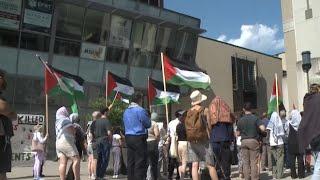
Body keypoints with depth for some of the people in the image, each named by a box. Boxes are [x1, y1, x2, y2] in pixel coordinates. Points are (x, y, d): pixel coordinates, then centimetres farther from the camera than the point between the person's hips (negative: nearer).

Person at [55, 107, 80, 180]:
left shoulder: (57, 122, 23)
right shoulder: (66, 120, -3)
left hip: (58, 144, 9)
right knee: (76, 160, -10)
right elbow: (73, 131, -5)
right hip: (67, 142, -8)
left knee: (62, 163, -2)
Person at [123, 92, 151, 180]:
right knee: (140, 162, -3)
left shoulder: (126, 111, 11)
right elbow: (148, 124, -6)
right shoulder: (140, 110, -12)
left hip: (128, 137, 7)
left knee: (130, 162, 11)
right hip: (139, 138, -7)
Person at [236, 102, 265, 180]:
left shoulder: (240, 120, 3)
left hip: (244, 141, 2)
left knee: (246, 162, 7)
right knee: (254, 162, 1)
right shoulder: (255, 118, -4)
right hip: (253, 141, -2)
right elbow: (262, 129, -14)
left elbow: (238, 133, 7)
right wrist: (258, 131, 7)